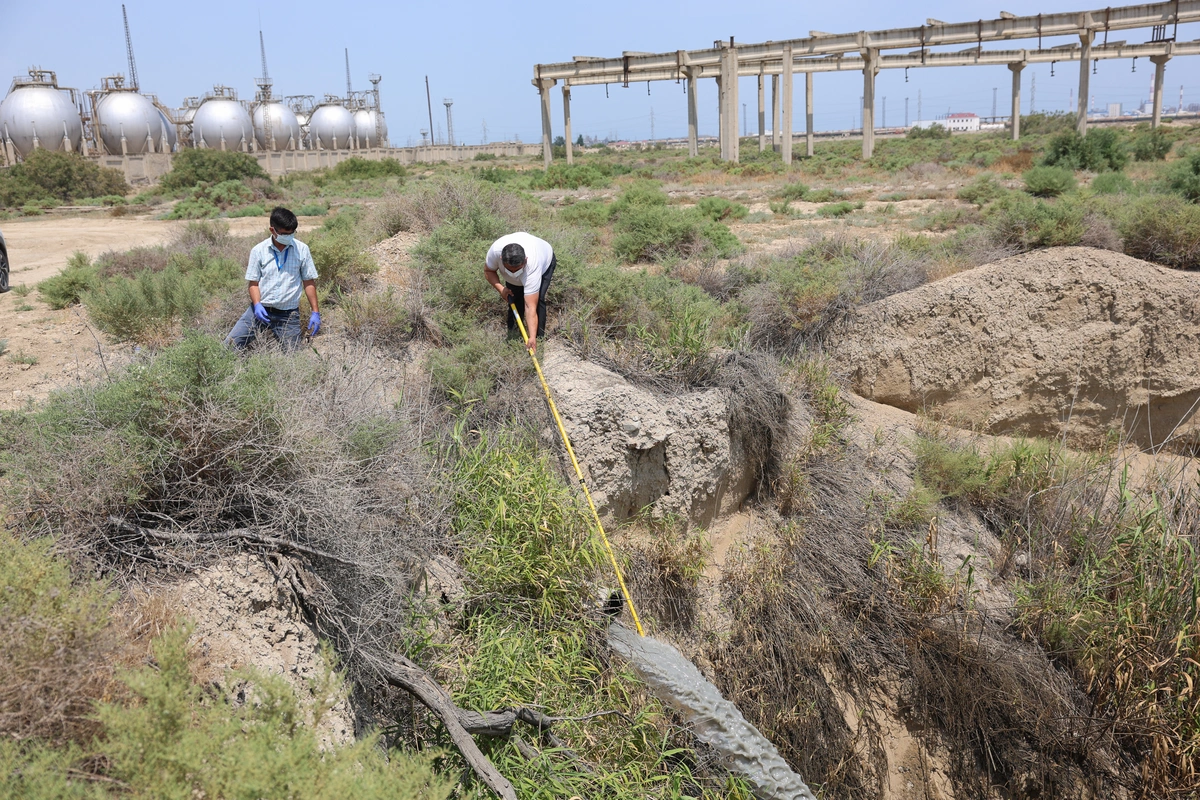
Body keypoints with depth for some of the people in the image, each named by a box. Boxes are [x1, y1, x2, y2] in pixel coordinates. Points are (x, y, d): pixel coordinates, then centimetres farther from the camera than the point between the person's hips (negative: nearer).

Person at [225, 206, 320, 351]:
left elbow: (309, 282, 3)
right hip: (261, 310, 0)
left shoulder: (302, 250, -2)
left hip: (288, 314, 0)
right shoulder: (258, 251, -1)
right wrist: (257, 305, -16)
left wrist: (315, 312, -1)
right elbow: (253, 282, 2)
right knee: (229, 345, -7)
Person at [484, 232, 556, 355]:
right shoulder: (495, 250, -40)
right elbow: (488, 271, -16)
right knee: (513, 298, -6)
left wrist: (532, 338, -52)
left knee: (537, 300, -21)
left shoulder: (532, 268, -47)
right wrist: (501, 288, -32)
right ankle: (512, 334, 14)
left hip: (545, 262, -4)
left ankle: (538, 338, -6)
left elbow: (530, 306, -48)